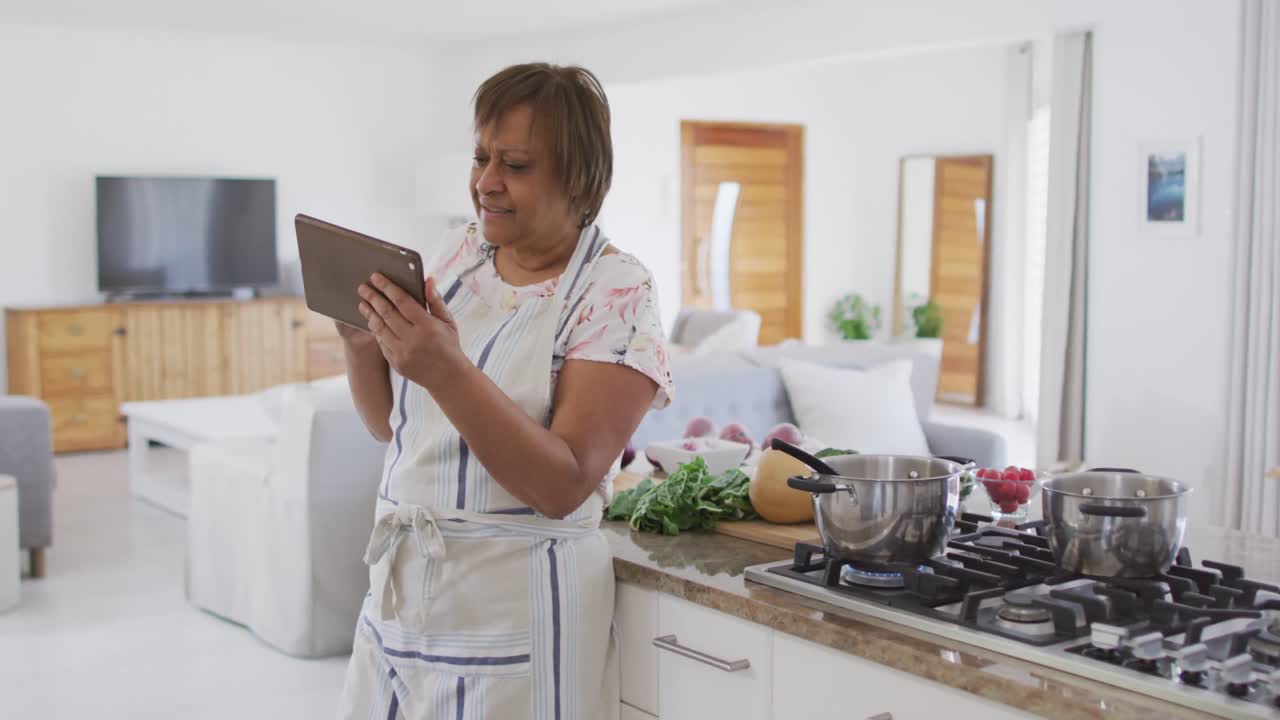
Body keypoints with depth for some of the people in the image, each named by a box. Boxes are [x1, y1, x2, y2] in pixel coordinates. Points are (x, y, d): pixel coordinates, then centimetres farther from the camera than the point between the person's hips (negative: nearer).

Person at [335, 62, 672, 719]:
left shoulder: (616, 291, -13)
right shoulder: (461, 253, 4)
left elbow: (565, 485, -20)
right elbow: (390, 424, 11)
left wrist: (449, 372, -29)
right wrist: (361, 342, -7)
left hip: (513, 614, -6)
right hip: (398, 591, 6)